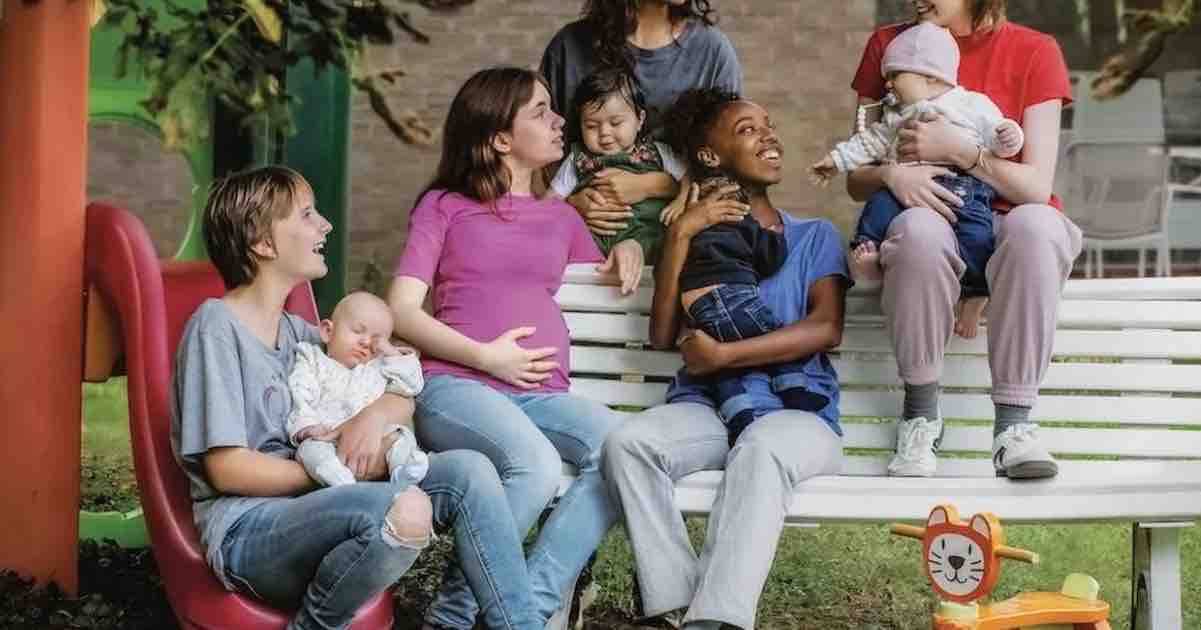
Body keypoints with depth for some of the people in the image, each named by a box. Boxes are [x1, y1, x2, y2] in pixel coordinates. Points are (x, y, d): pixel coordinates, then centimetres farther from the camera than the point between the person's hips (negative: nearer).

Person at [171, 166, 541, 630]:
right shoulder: (216, 326, -6)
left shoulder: (295, 332, 19)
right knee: (405, 512, -34)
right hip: (245, 531, -8)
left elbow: (403, 394, 21)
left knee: (467, 470, -12)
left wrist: (377, 413, -4)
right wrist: (340, 471, -7)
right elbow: (228, 469, -12)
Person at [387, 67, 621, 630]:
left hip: (541, 394, 4)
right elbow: (402, 311, 5)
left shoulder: (561, 217, 27)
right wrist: (485, 357, -7)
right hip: (458, 386, -4)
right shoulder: (444, 206, 15)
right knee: (535, 465, -37)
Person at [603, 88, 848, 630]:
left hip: (795, 408, -2)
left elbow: (826, 327, 2)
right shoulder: (699, 235, 24)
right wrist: (680, 235, 1)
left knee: (760, 450, -40)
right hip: (705, 407, 2)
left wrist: (724, 355, -8)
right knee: (627, 442, -32)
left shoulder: (814, 236, 21)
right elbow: (662, 336, 9)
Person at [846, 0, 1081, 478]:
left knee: (1036, 224, -37)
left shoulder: (1033, 52, 3)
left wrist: (956, 150, -17)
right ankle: (920, 417, -24)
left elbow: (1037, 187, -6)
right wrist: (890, 174, -14)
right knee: (919, 229, -37)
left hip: (1003, 224, 0)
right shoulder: (888, 46, 10)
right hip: (934, 219, 1)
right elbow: (855, 182, 9)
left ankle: (1013, 425, -33)